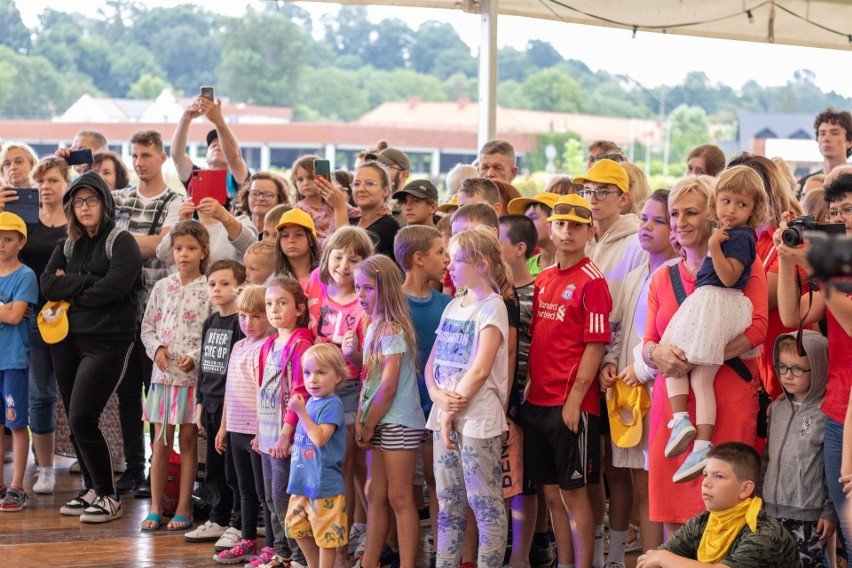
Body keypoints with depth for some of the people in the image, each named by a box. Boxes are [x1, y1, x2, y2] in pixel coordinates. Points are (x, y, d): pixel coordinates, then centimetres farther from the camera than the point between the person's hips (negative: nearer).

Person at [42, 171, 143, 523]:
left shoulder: (121, 243, -4)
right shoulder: (68, 247, 14)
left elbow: (114, 287, -19)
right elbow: (47, 285, 1)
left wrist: (70, 289, -5)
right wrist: (86, 282, -11)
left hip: (106, 343, -6)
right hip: (67, 339, 7)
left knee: (82, 419, -13)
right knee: (74, 421, 9)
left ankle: (108, 497, -2)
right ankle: (91, 489, 23)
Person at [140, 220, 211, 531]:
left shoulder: (209, 290, -4)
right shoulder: (162, 288, 8)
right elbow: (148, 327, 12)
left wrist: (195, 357, -17)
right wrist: (156, 348, -5)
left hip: (194, 375, -3)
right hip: (164, 373, 3)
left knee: (188, 439, 3)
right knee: (161, 441, 5)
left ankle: (183, 509, 10)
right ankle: (156, 508, 11)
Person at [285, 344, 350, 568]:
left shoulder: (332, 405, -15)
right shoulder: (310, 402, 10)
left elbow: (319, 438, -27)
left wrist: (300, 412, -26)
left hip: (324, 483, -10)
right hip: (303, 481, 10)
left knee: (326, 534, 0)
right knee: (297, 527, 20)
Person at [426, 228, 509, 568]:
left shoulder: (491, 306, -7)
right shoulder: (453, 307, 15)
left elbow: (480, 369, -14)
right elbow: (432, 362, 13)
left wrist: (453, 409, -11)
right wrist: (438, 395, -6)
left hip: (478, 418, -8)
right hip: (445, 416, 8)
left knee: (486, 504, -4)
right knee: (449, 502, 11)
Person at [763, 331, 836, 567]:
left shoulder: (825, 413, -10)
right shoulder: (778, 408, 9)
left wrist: (830, 512, -9)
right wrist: (759, 499, 18)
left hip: (808, 517, -6)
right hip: (771, 511, 6)